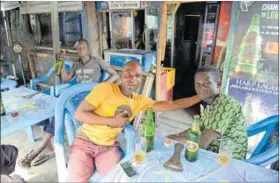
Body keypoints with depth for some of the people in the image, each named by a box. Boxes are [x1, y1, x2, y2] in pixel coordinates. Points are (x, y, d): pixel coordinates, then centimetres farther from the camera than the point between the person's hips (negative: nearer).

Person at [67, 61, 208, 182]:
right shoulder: (106, 88, -15)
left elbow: (172, 104, -2)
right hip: (85, 142, -2)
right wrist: (112, 121, -20)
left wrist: (201, 97, -4)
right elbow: (79, 114, -16)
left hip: (109, 146, 3)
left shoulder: (139, 101, -1)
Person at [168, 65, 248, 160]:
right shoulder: (207, 102, 0)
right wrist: (177, 135, -2)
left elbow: (202, 143, -28)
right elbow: (200, 128, 12)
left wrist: (176, 139, -14)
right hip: (212, 151, 7)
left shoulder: (226, 105, -27)